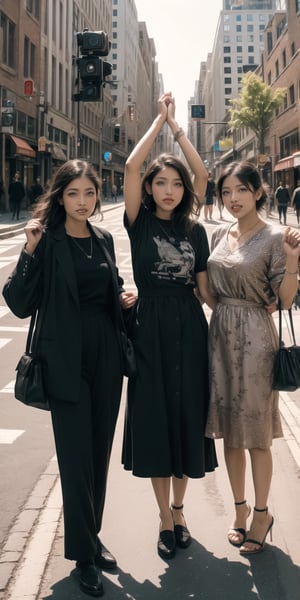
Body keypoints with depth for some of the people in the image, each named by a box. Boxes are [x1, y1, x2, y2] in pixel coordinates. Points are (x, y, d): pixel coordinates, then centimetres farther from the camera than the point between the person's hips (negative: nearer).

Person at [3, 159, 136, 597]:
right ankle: (83, 555, 17)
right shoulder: (47, 241, -8)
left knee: (100, 452, 14)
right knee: (76, 458, 1)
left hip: (107, 358, 6)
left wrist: (125, 295, 2)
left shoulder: (104, 240, 8)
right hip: (67, 362, -5)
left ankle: (91, 536, 32)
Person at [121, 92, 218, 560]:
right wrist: (160, 119, -4)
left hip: (189, 328, 2)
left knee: (187, 416, 7)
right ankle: (165, 518, 17)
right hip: (150, 328, -2)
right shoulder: (140, 223, 0)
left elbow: (204, 287, -2)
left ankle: (178, 510, 25)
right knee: (155, 419, 3)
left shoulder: (194, 230, 8)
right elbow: (132, 165, -11)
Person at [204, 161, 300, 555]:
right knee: (229, 430, 13)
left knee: (256, 434, 4)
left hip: (254, 339, -6)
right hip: (220, 335, 6)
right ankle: (240, 508, 29)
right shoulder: (221, 235, 9)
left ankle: (262, 513, 22)